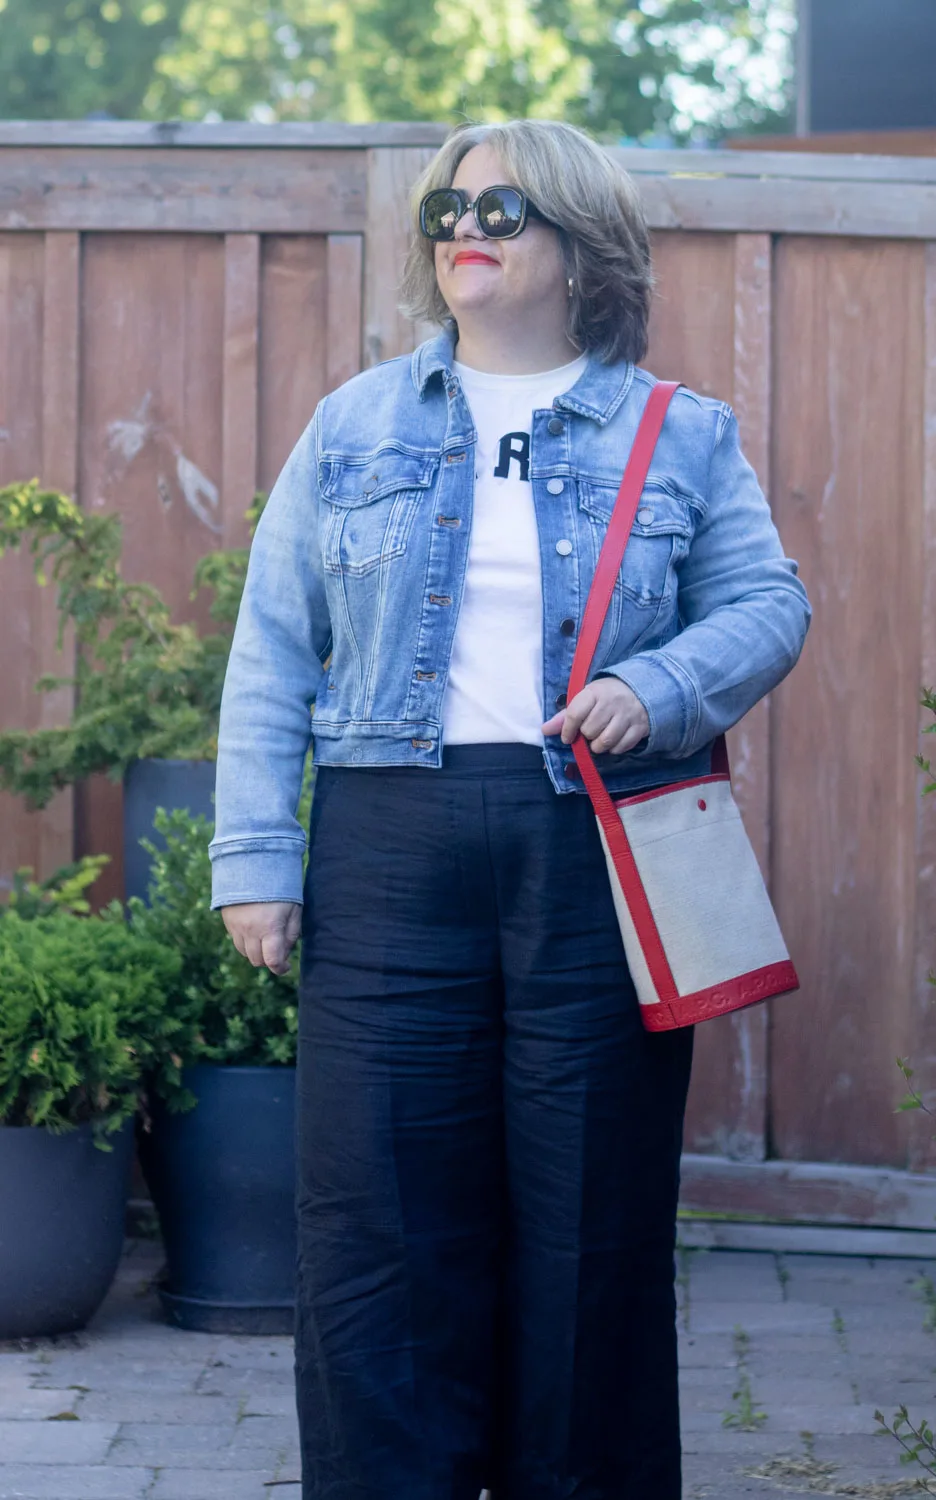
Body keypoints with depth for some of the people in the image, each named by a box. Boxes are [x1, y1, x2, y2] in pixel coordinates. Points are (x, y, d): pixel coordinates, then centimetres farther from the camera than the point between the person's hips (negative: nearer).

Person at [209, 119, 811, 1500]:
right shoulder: (354, 427, 13)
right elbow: (274, 650, 9)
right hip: (391, 852, 1)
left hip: (603, 857, -1)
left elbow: (766, 604, 6)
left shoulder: (682, 437, 10)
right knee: (376, 1219, -1)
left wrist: (659, 689, -15)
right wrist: (256, 855, 0)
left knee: (593, 1223, 3)